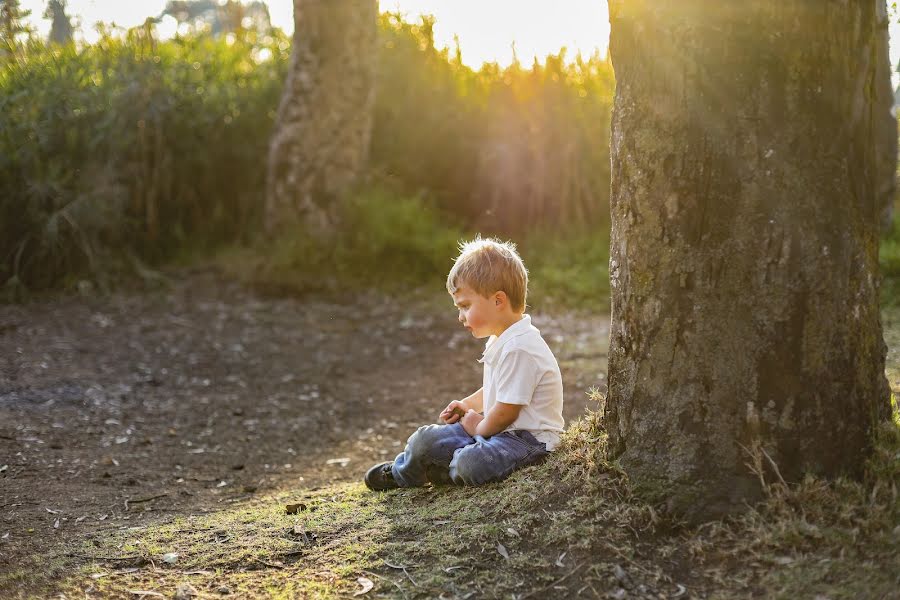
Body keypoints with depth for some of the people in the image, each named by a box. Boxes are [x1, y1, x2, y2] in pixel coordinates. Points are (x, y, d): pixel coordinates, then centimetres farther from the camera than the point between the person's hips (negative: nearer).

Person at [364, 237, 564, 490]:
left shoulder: (519, 348, -24)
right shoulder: (500, 339, 11)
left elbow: (506, 412, -22)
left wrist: (479, 428, -6)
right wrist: (468, 405, 15)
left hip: (529, 438, -10)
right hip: (500, 429, 10)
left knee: (472, 464, -35)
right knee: (425, 440, 0)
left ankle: (449, 469, -3)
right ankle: (399, 474, 27)